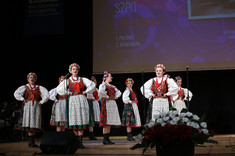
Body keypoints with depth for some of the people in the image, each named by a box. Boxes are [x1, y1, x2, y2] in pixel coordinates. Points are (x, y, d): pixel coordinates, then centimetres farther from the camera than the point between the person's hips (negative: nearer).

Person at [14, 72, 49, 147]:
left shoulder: (39, 88, 13)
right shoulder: (24, 87, 9)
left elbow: (46, 95, 5)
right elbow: (16, 94, -2)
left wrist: (41, 102, -2)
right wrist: (23, 99, -6)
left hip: (36, 107, 2)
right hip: (27, 106, -2)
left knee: (35, 124, -2)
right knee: (29, 124, -9)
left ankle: (31, 142, 4)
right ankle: (31, 142, -8)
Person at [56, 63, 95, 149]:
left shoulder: (82, 79, 12)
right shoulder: (67, 81, 9)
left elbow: (92, 85, 5)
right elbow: (58, 89, -1)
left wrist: (85, 91, 1)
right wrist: (67, 93, -3)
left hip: (82, 100, 1)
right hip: (72, 100, -1)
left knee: (82, 121, -4)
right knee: (74, 122, -4)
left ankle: (80, 142, -3)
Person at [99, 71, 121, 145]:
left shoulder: (111, 86, 20)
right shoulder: (103, 85, -6)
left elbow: (118, 92, 29)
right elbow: (100, 92, -27)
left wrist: (116, 97, 10)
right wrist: (107, 97, -15)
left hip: (113, 104, 9)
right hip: (106, 103, -9)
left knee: (110, 122, 6)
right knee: (106, 123, -10)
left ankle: (107, 139, 9)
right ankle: (105, 139, -8)